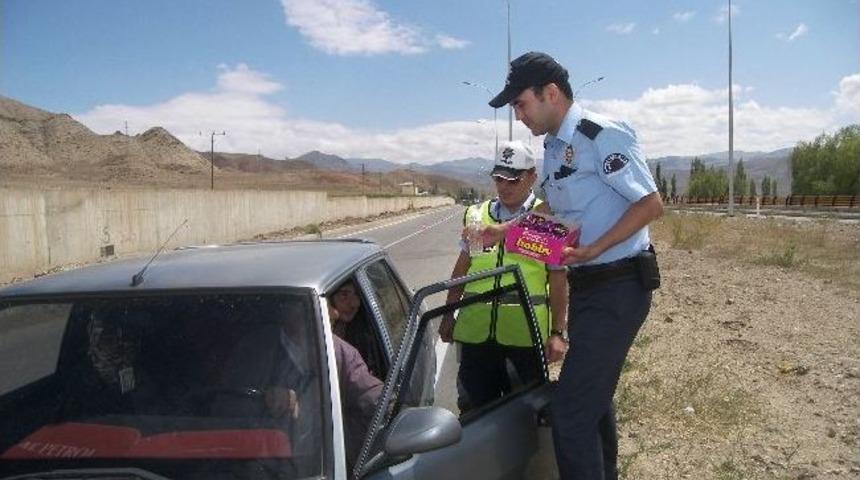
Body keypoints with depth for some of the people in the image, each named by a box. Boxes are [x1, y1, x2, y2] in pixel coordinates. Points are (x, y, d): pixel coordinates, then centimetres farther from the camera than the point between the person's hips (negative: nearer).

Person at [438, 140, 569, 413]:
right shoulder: (477, 215, 10)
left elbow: (558, 281, -1)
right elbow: (462, 268, 17)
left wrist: (558, 332, -5)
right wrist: (448, 314, 16)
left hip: (525, 332, -3)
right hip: (476, 329, 3)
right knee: (475, 407, 12)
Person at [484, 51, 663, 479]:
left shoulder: (601, 135, -15)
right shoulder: (552, 147, 13)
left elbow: (651, 204, -17)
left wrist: (594, 248, -23)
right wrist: (505, 231, 17)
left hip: (618, 287, -9)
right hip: (585, 285, 10)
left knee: (571, 411, -11)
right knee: (593, 398, 22)